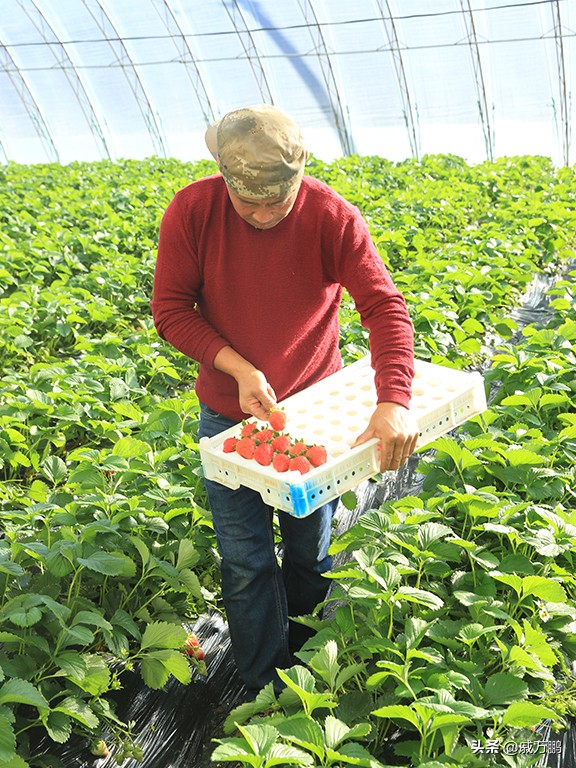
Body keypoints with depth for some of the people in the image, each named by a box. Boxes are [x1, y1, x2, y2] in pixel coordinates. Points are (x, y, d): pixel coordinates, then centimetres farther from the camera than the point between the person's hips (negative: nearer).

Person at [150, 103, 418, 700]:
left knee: (310, 552, 16)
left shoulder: (332, 216, -17)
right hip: (230, 415, 0)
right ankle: (264, 688, 29)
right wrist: (238, 366, -22)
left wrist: (394, 403, -39)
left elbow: (385, 307, -24)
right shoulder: (191, 211, -15)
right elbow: (170, 310, -9)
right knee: (246, 562, 6)